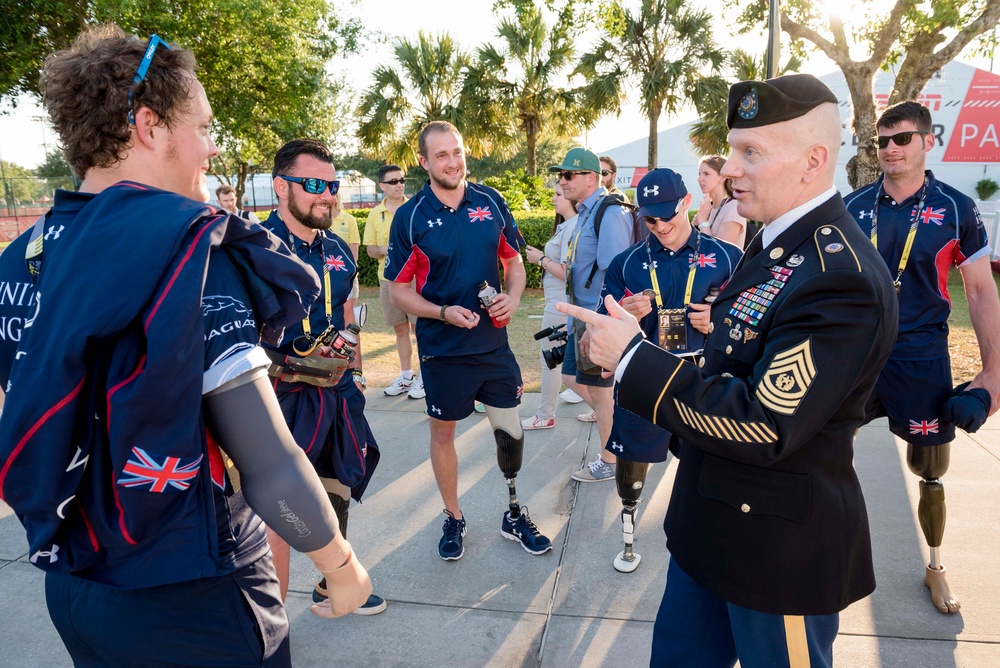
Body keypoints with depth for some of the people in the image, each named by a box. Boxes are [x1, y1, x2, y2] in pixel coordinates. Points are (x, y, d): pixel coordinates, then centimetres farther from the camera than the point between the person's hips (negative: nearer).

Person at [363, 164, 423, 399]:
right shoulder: (374, 214, 7)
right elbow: (369, 249, 10)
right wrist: (383, 250, -10)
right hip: (388, 279, 3)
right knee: (400, 329, 12)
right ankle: (406, 376, 24)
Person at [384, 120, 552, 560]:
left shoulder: (491, 202, 0)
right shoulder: (410, 217, -8)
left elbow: (514, 260, 10)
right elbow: (398, 291, -4)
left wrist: (512, 297, -11)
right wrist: (445, 313, -19)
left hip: (494, 343, 2)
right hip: (442, 350, -2)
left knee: (511, 433, 9)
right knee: (442, 431, 13)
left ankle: (515, 515, 32)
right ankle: (453, 519, 35)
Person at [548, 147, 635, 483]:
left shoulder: (610, 213, -18)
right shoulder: (586, 213, 12)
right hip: (583, 317, 9)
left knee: (599, 391, 5)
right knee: (571, 377, 19)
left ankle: (609, 463, 23)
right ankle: (613, 414, 39)